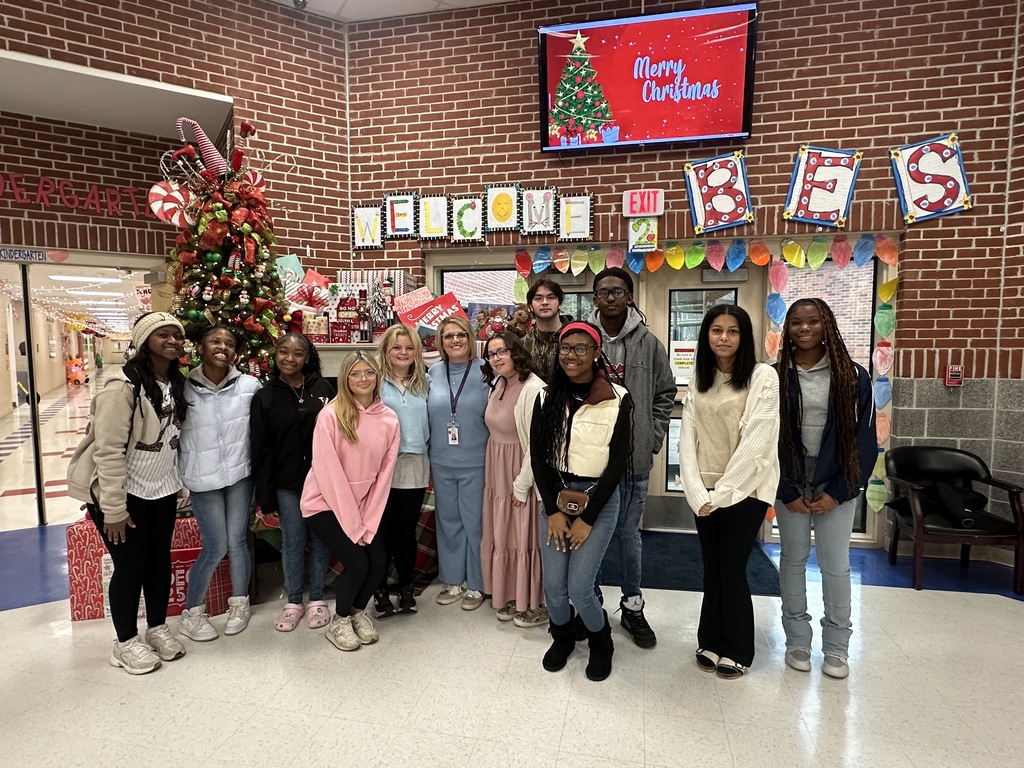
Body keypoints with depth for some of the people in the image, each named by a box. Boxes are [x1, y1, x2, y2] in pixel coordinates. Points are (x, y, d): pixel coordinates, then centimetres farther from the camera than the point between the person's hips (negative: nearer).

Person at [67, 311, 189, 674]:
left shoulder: (176, 384, 4)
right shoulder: (123, 386, -21)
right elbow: (108, 451, -21)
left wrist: (180, 486, 12)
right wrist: (114, 508, -20)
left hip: (162, 490, 7)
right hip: (124, 492, -6)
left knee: (160, 561, 15)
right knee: (130, 566, 5)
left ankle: (157, 628, 34)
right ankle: (126, 642, 25)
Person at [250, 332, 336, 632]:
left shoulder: (324, 389, -1)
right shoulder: (265, 397, 0)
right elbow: (260, 451, 0)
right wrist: (266, 497, -3)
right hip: (287, 484, 0)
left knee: (320, 539, 10)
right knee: (292, 542, 8)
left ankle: (317, 599, 26)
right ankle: (293, 601, 26)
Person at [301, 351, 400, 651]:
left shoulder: (389, 419, -5)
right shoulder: (330, 415, -18)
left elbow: (384, 473, -3)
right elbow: (328, 473, -18)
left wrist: (368, 522, -8)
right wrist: (353, 525, -16)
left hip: (364, 505, 4)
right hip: (326, 505, -4)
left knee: (378, 562, -6)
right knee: (357, 562, -14)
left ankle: (358, 610, 26)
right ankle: (339, 621, 16)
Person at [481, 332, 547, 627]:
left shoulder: (533, 389, -21)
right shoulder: (498, 384, 7)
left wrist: (522, 484, -16)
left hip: (521, 474, -8)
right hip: (497, 473, 8)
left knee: (526, 537, 4)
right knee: (502, 536, 16)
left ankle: (536, 603, 22)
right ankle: (511, 596, 33)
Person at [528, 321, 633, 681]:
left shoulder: (617, 399, -9)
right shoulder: (547, 397, 1)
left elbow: (619, 462, -9)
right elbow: (537, 455, 1)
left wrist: (587, 518, -9)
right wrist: (553, 510, -6)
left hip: (599, 498, -3)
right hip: (554, 496, 3)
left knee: (579, 588, -5)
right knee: (553, 586, 4)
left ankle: (600, 641, 28)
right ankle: (562, 637, 37)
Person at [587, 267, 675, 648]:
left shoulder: (648, 342, 0)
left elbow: (665, 393, 8)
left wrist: (653, 437, 2)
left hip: (634, 457, 0)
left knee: (629, 533, 13)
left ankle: (632, 606, 30)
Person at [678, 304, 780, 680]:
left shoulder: (763, 376, -8)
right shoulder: (698, 381, 6)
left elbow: (756, 441, -15)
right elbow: (688, 439, 0)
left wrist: (722, 491, -15)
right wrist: (698, 492, -11)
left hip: (745, 489, -4)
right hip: (706, 492, 4)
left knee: (732, 570, 3)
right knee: (711, 570, 12)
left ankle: (737, 651, 24)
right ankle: (711, 641, 30)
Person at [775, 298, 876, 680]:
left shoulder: (853, 377, -2)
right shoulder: (776, 377, -1)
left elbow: (864, 438, -2)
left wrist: (837, 492, -7)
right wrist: (787, 491, -5)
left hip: (835, 486, -1)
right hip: (790, 484, 1)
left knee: (835, 565, 3)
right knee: (793, 559, 9)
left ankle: (836, 646, 21)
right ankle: (797, 638, 23)